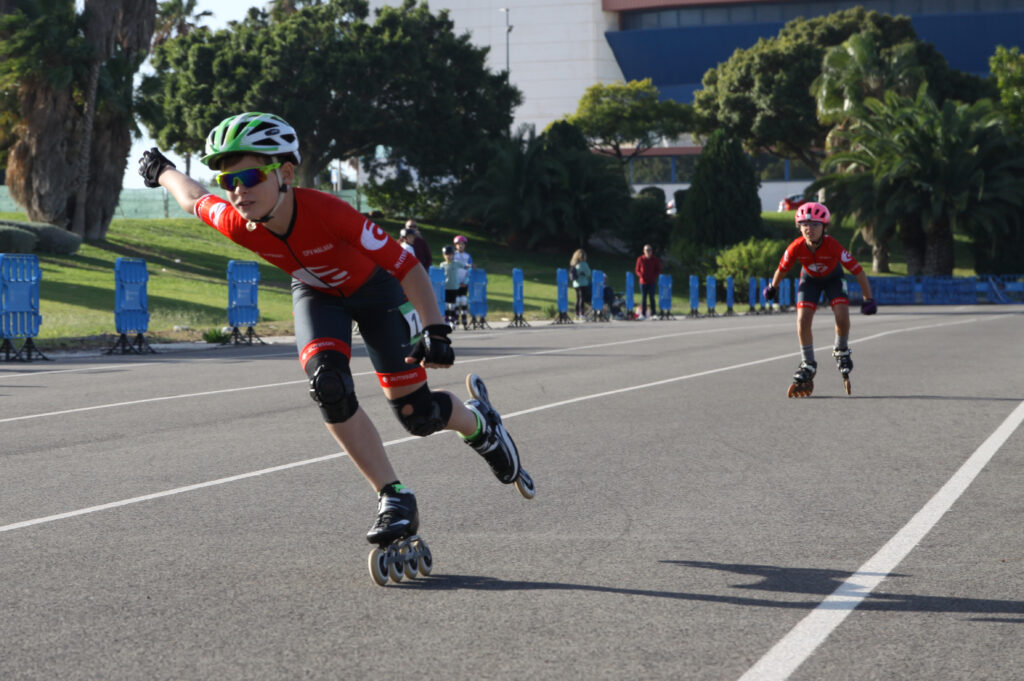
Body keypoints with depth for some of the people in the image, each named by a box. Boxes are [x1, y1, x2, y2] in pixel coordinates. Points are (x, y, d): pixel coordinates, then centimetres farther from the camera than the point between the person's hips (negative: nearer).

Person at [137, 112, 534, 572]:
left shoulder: (328, 213, -42)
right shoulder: (236, 224, -30)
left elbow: (405, 265, -35)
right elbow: (193, 198, -6)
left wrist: (434, 331, -42)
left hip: (374, 290, -3)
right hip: (317, 295, 3)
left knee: (418, 415, -5)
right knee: (328, 386, -24)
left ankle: (480, 424, 32)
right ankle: (393, 499, -10)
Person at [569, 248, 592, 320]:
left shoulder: (573, 264, 7)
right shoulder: (583, 264, -13)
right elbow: (588, 273, -7)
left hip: (576, 284, 7)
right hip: (583, 284, -7)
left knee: (578, 300, 12)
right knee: (582, 299, -8)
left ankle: (577, 315, 15)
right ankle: (582, 314, -14)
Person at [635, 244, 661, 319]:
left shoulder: (655, 259, 3)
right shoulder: (640, 259, 3)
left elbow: (658, 270, 8)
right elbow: (637, 270, 9)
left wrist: (654, 276, -8)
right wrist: (641, 275, -10)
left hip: (652, 282, 0)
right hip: (643, 281, 0)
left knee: (652, 297, -3)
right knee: (643, 298, 2)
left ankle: (653, 313, 3)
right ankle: (643, 314, 6)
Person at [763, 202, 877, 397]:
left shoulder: (833, 247, -36)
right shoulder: (796, 248, -30)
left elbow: (858, 271, -28)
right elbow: (782, 269, -9)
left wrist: (868, 299, -23)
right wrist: (773, 287, 7)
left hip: (833, 278, -1)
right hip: (809, 279, 1)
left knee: (842, 316, -22)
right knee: (803, 321, -14)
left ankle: (841, 351, 8)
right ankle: (808, 365, 4)